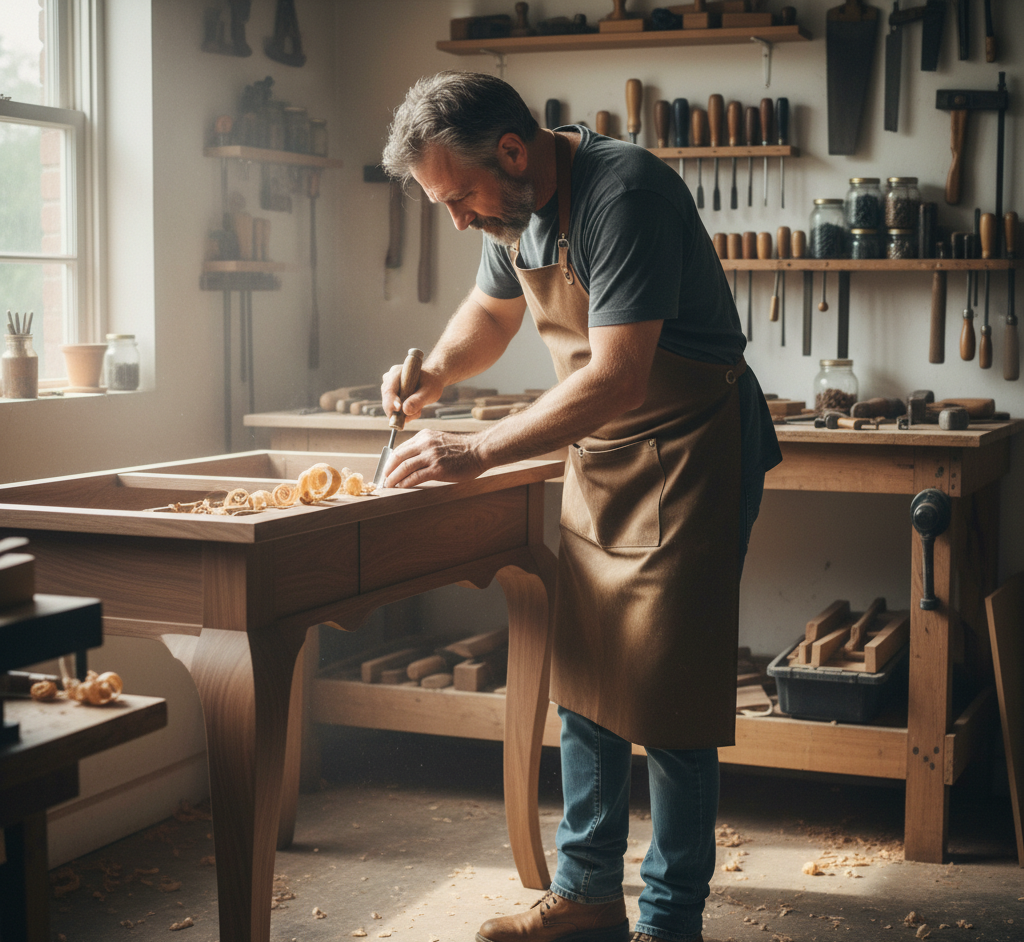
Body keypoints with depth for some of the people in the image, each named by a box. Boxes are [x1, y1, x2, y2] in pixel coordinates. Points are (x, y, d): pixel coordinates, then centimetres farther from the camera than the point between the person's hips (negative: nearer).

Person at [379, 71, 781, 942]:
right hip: (597, 457, 8)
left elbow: (617, 379, -30)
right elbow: (491, 311, 21)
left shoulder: (625, 194, -25)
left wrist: (477, 452, -28)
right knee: (583, 680, 11)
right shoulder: (516, 207, 2)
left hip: (687, 452, -8)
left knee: (667, 697, -5)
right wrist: (434, 375, 1)